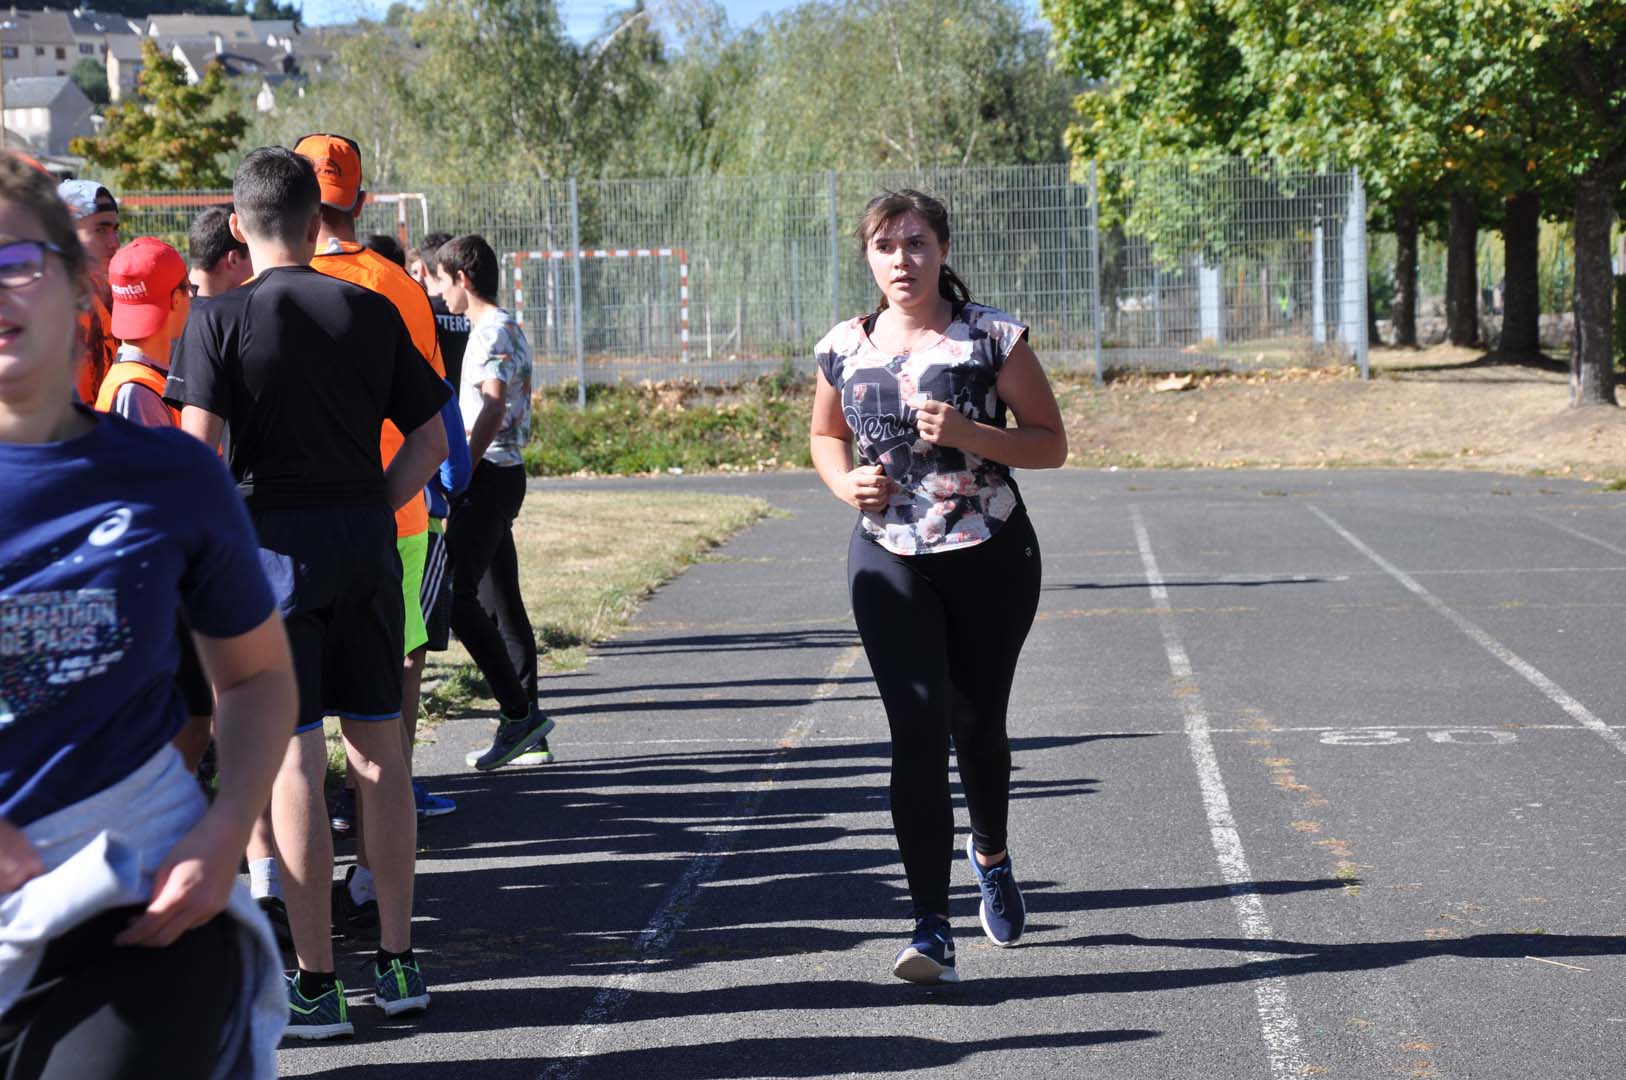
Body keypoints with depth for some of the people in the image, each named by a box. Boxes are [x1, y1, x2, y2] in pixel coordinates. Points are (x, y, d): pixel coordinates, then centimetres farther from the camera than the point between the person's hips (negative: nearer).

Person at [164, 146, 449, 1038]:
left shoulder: (221, 319, -6)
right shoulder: (372, 312, 6)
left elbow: (199, 450, -15)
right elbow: (430, 438, 6)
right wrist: (367, 513, 10)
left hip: (273, 538, -4)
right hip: (367, 539, 4)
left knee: (293, 762, -1)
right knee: (377, 753, 12)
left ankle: (314, 986, 2)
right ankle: (397, 962, 18)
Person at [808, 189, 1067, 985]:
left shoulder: (991, 337, -6)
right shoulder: (845, 349, 2)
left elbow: (1050, 443, -4)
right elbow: (824, 434, 20)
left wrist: (966, 433, -20)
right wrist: (844, 481, -3)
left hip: (991, 560, -1)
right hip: (890, 563, 1)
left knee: (978, 725, 13)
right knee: (917, 727, -14)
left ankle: (991, 854, 46)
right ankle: (931, 927, -13)